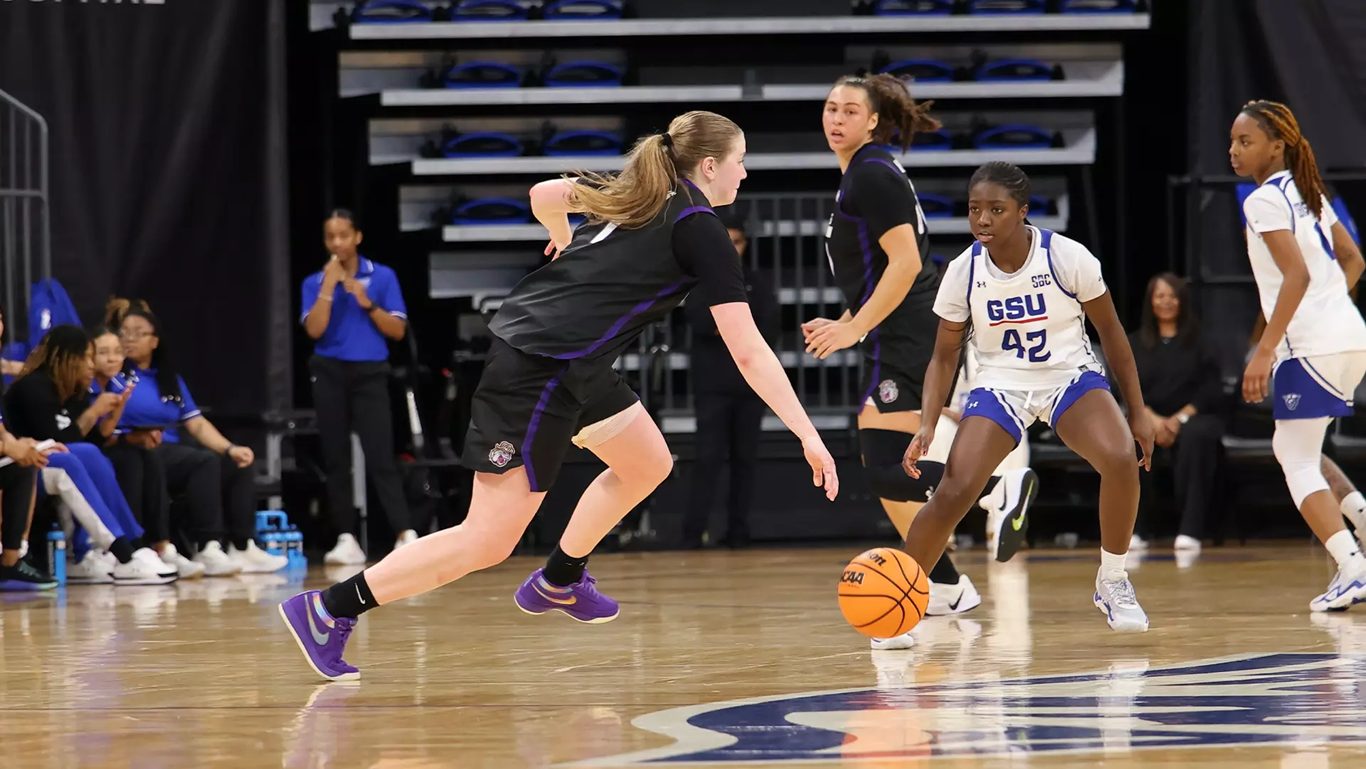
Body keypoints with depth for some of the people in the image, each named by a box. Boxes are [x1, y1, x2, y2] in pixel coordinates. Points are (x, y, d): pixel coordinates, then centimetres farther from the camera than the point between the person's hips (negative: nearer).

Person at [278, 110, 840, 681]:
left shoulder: (632, 191, 12)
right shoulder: (700, 230, -10)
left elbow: (544, 195, 26)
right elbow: (749, 354, -13)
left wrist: (564, 239, 47)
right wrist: (809, 437, -12)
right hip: (540, 371, -10)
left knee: (648, 463, 21)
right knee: (489, 542, -7)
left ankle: (558, 582, 33)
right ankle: (331, 608, -6)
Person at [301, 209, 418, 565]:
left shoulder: (383, 277, 4)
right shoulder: (315, 282, 6)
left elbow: (398, 330, 0)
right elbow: (314, 330, -8)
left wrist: (368, 304, -11)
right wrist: (329, 286, -11)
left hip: (370, 373, -2)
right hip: (330, 373, 2)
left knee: (380, 456, -11)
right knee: (336, 460, 0)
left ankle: (405, 534, -16)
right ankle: (346, 540, 4)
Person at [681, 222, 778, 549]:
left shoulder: (757, 283, 12)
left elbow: (769, 329, 1)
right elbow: (699, 319, -10)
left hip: (750, 383, 3)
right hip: (712, 384, -3)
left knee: (746, 459, 3)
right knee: (709, 457, -10)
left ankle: (738, 531, 8)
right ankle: (693, 532, -11)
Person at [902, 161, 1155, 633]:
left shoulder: (1067, 258, -17)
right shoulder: (963, 272, -11)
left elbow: (1110, 332, -4)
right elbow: (944, 357, -1)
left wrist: (1137, 412, -3)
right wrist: (928, 426, -15)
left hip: (1070, 376, -1)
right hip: (1001, 384, 1)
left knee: (1121, 459, -28)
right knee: (952, 493, -19)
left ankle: (1111, 583, -5)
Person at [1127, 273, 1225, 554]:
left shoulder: (1198, 342, 10)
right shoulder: (1135, 344, 15)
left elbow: (1211, 390, 1)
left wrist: (1180, 419, -14)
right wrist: (1152, 419, -15)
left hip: (1193, 416, -1)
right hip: (1149, 418, 1)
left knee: (1196, 435, -38)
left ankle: (1190, 530, -40)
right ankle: (1137, 530, -29)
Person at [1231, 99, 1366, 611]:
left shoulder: (1264, 201, -11)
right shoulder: (1308, 194, 16)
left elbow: (1297, 275, -21)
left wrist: (1264, 351, -22)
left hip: (1311, 346, -9)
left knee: (1297, 462, -4)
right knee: (1292, 449, 24)